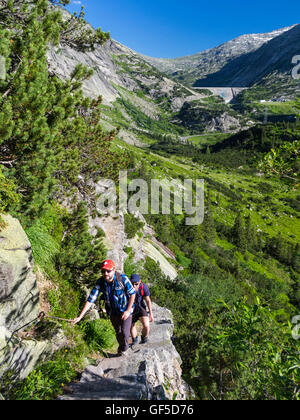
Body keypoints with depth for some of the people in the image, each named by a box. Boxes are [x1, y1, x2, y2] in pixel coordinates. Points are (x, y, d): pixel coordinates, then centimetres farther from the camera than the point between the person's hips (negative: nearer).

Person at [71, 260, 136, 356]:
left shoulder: (122, 278, -28)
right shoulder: (100, 283, -21)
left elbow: (132, 294, -16)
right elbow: (90, 300, -19)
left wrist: (128, 310, -18)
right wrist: (80, 317, -23)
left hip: (125, 311, -3)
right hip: (113, 312, 3)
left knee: (125, 332, -4)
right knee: (118, 332, 18)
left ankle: (124, 349, 27)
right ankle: (121, 347, 47)